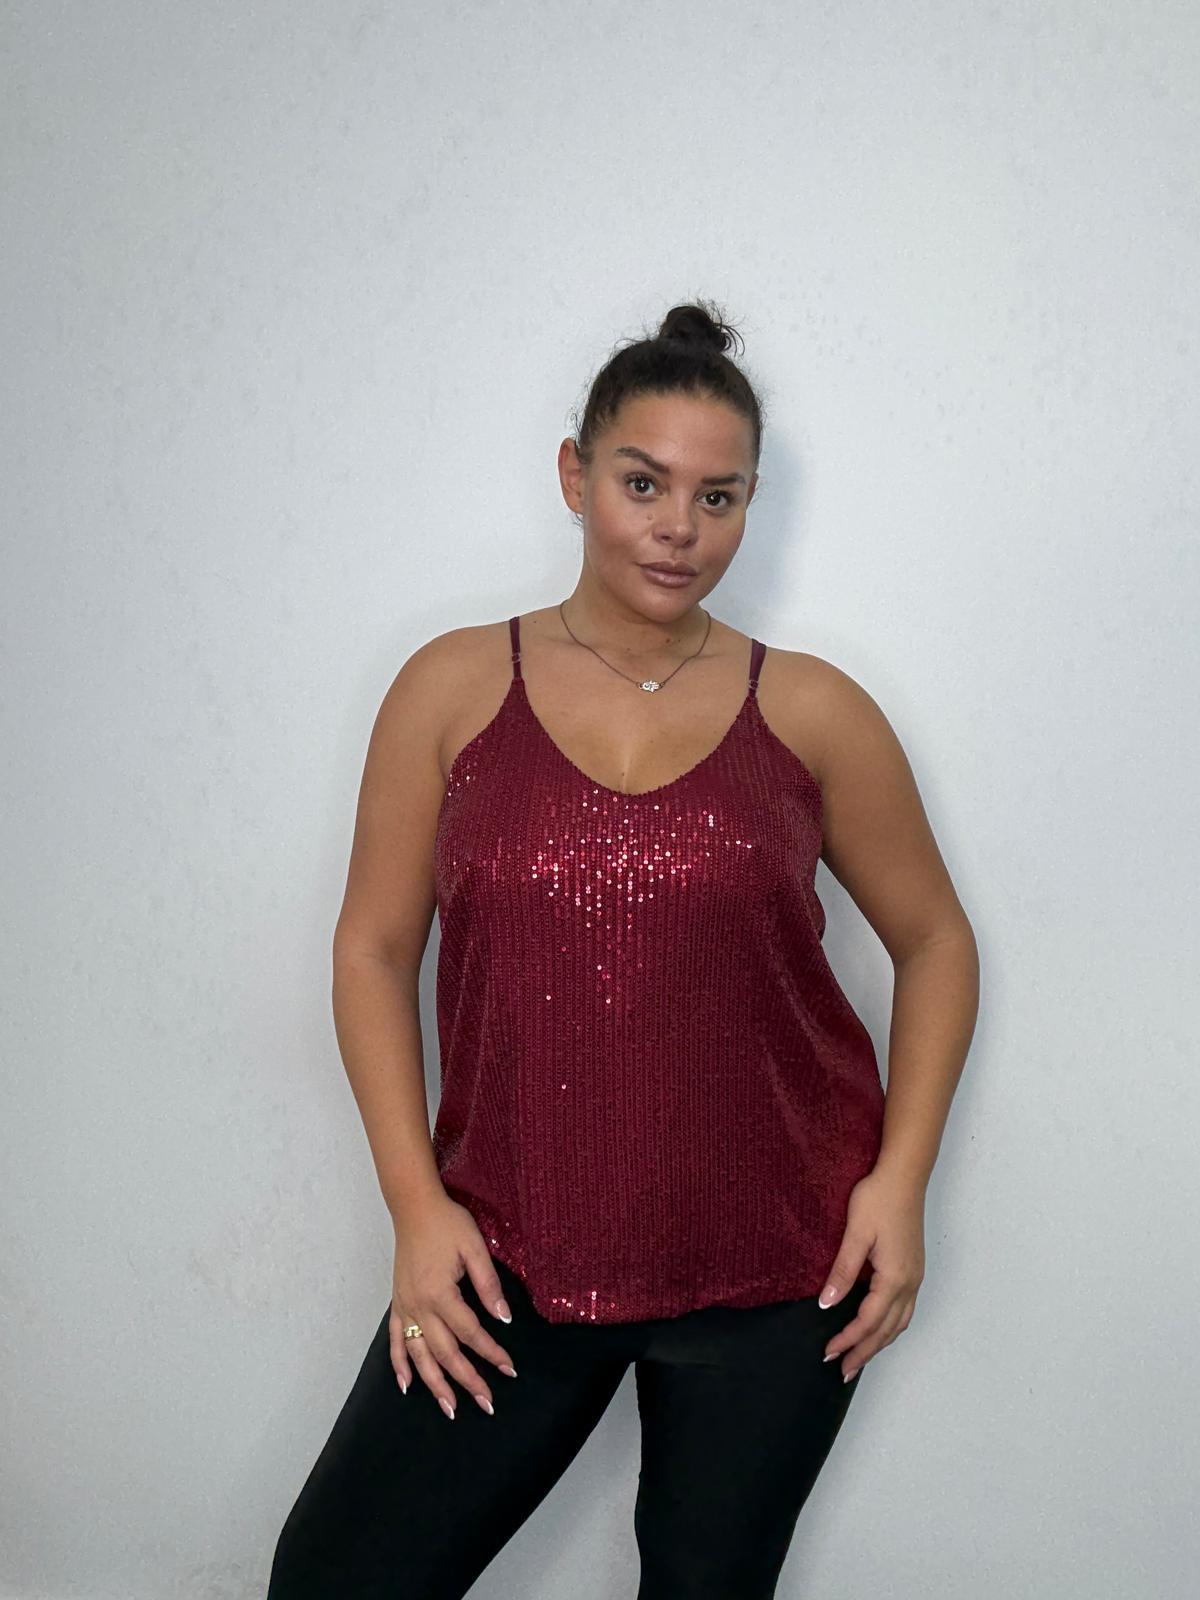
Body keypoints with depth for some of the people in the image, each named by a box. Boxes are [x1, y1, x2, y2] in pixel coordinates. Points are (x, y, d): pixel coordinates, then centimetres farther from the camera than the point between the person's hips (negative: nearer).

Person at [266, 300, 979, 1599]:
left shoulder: (811, 713, -1)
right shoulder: (455, 688, 0)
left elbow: (933, 940, 8)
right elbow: (373, 950, 2)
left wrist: (900, 1175, -3)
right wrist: (417, 1201, -5)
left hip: (774, 1271, 0)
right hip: (509, 1259, 1)